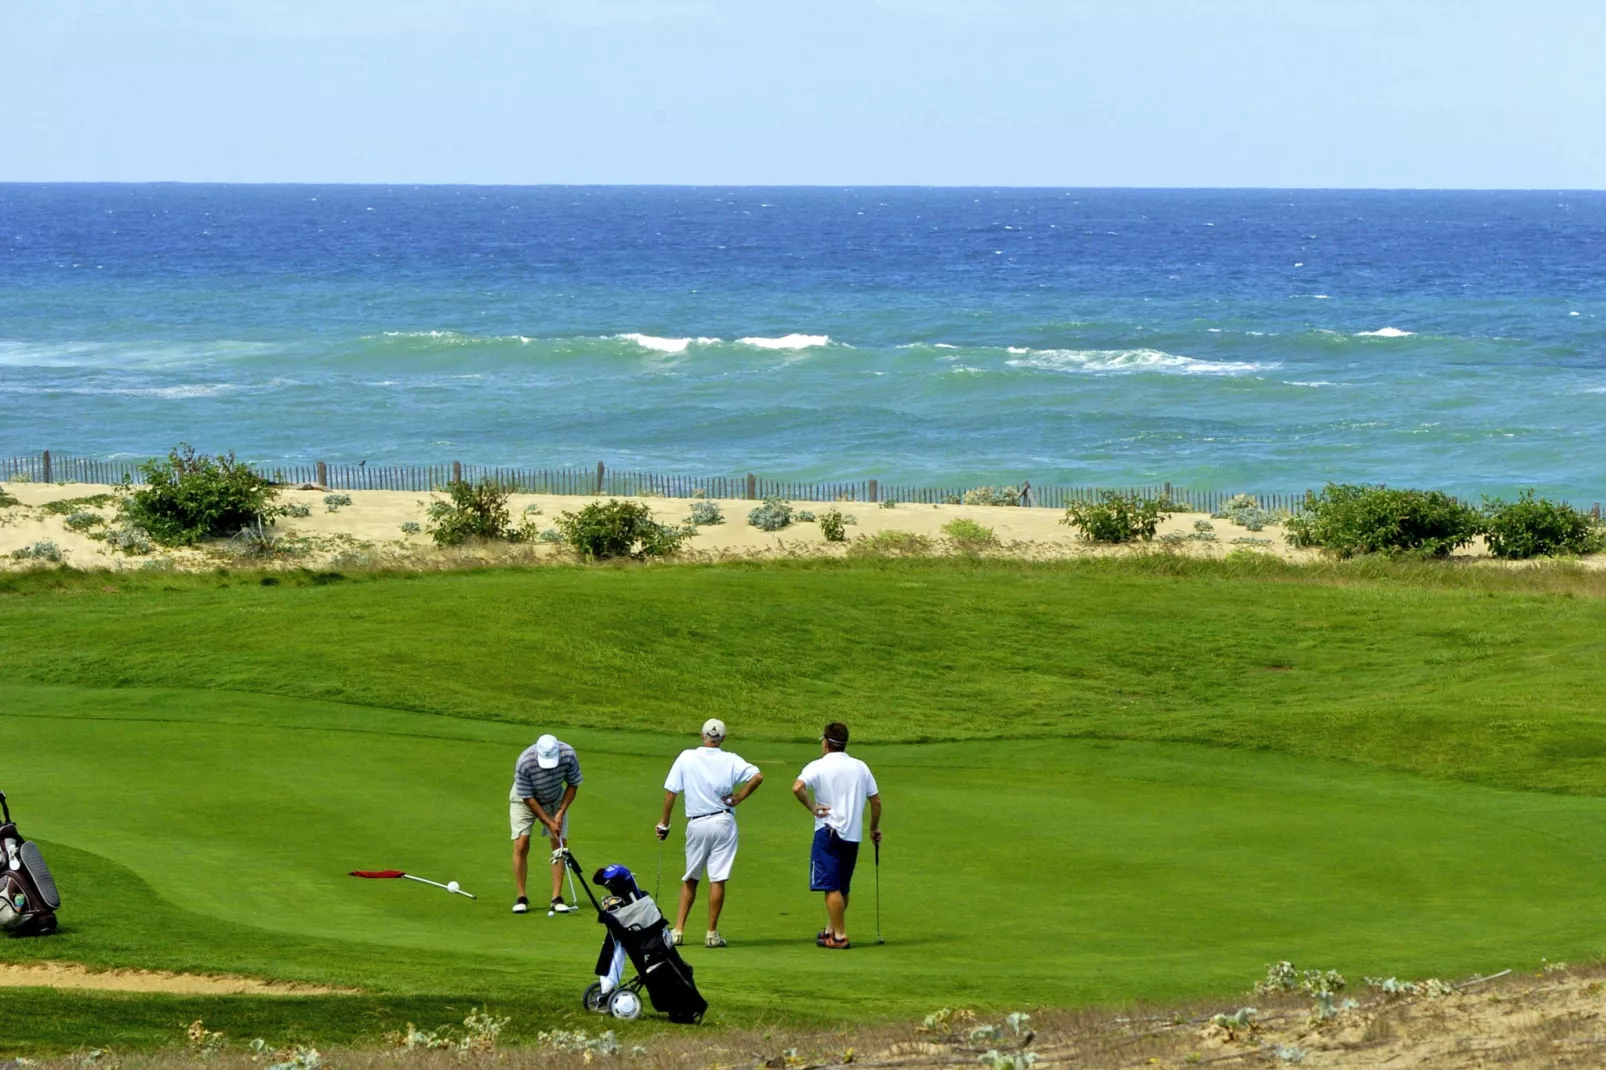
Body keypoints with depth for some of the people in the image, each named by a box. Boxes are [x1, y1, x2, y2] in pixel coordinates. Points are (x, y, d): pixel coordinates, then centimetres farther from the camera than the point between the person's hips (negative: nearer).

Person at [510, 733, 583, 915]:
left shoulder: (569, 756, -29)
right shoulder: (525, 763, -36)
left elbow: (573, 785, -10)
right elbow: (528, 798, -24)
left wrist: (560, 813, -16)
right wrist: (548, 822, -22)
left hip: (555, 800, 3)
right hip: (525, 800, -3)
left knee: (560, 845, -7)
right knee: (521, 845, -12)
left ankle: (557, 898, -4)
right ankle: (521, 898, -3)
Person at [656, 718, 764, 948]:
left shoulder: (686, 758, -1)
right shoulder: (730, 760, -3)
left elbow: (670, 791, -1)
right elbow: (757, 776, -16)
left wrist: (664, 823, 8)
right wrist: (738, 798, -5)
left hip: (696, 824, 1)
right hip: (723, 822, -1)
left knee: (690, 879, 14)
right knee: (718, 879, 2)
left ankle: (679, 929, 8)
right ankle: (712, 933, 3)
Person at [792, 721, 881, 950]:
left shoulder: (818, 766, -6)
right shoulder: (860, 767, 9)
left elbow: (797, 787, -25)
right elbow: (876, 800, 12)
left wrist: (812, 807, -11)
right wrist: (874, 828, 24)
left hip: (828, 832, -6)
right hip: (854, 834, 6)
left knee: (831, 886, -4)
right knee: (842, 888, 16)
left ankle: (840, 936, -7)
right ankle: (831, 930, 26)